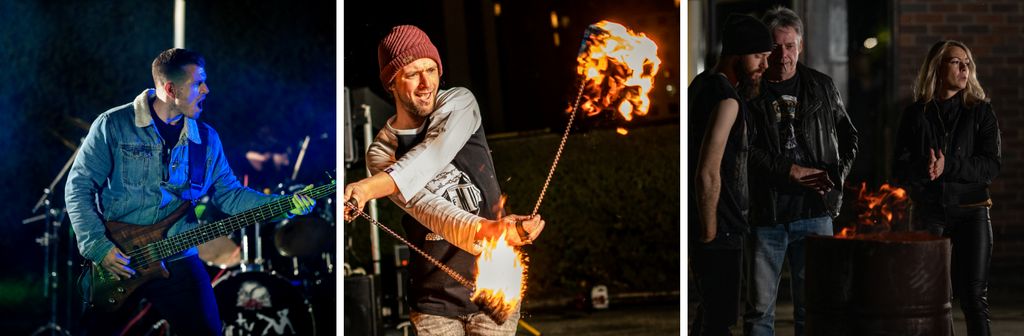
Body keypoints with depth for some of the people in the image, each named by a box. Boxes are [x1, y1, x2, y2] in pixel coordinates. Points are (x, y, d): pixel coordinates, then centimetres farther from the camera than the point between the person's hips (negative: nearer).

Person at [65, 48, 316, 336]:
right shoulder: (113, 126, -6)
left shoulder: (207, 140, 8)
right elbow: (79, 187, -6)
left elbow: (228, 194, 10)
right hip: (114, 259, -3)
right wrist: (98, 247, -15)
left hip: (177, 259, 3)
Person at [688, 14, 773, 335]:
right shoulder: (727, 99, -20)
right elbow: (708, 175, -25)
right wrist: (709, 235, -18)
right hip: (720, 231, -10)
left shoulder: (701, 83, 12)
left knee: (710, 309, 20)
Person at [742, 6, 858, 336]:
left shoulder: (822, 87, 11)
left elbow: (847, 136, 19)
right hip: (764, 213, -2)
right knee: (759, 306, 2)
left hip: (814, 212, 2)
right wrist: (791, 171, -14)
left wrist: (835, 175, 1)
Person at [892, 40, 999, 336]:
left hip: (971, 210, -1)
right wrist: (923, 170, -22)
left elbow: (991, 165, -5)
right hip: (928, 212, 1)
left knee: (974, 297, -4)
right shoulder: (915, 115, 6)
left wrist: (948, 166, -19)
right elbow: (899, 170, 0)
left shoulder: (980, 111, 4)